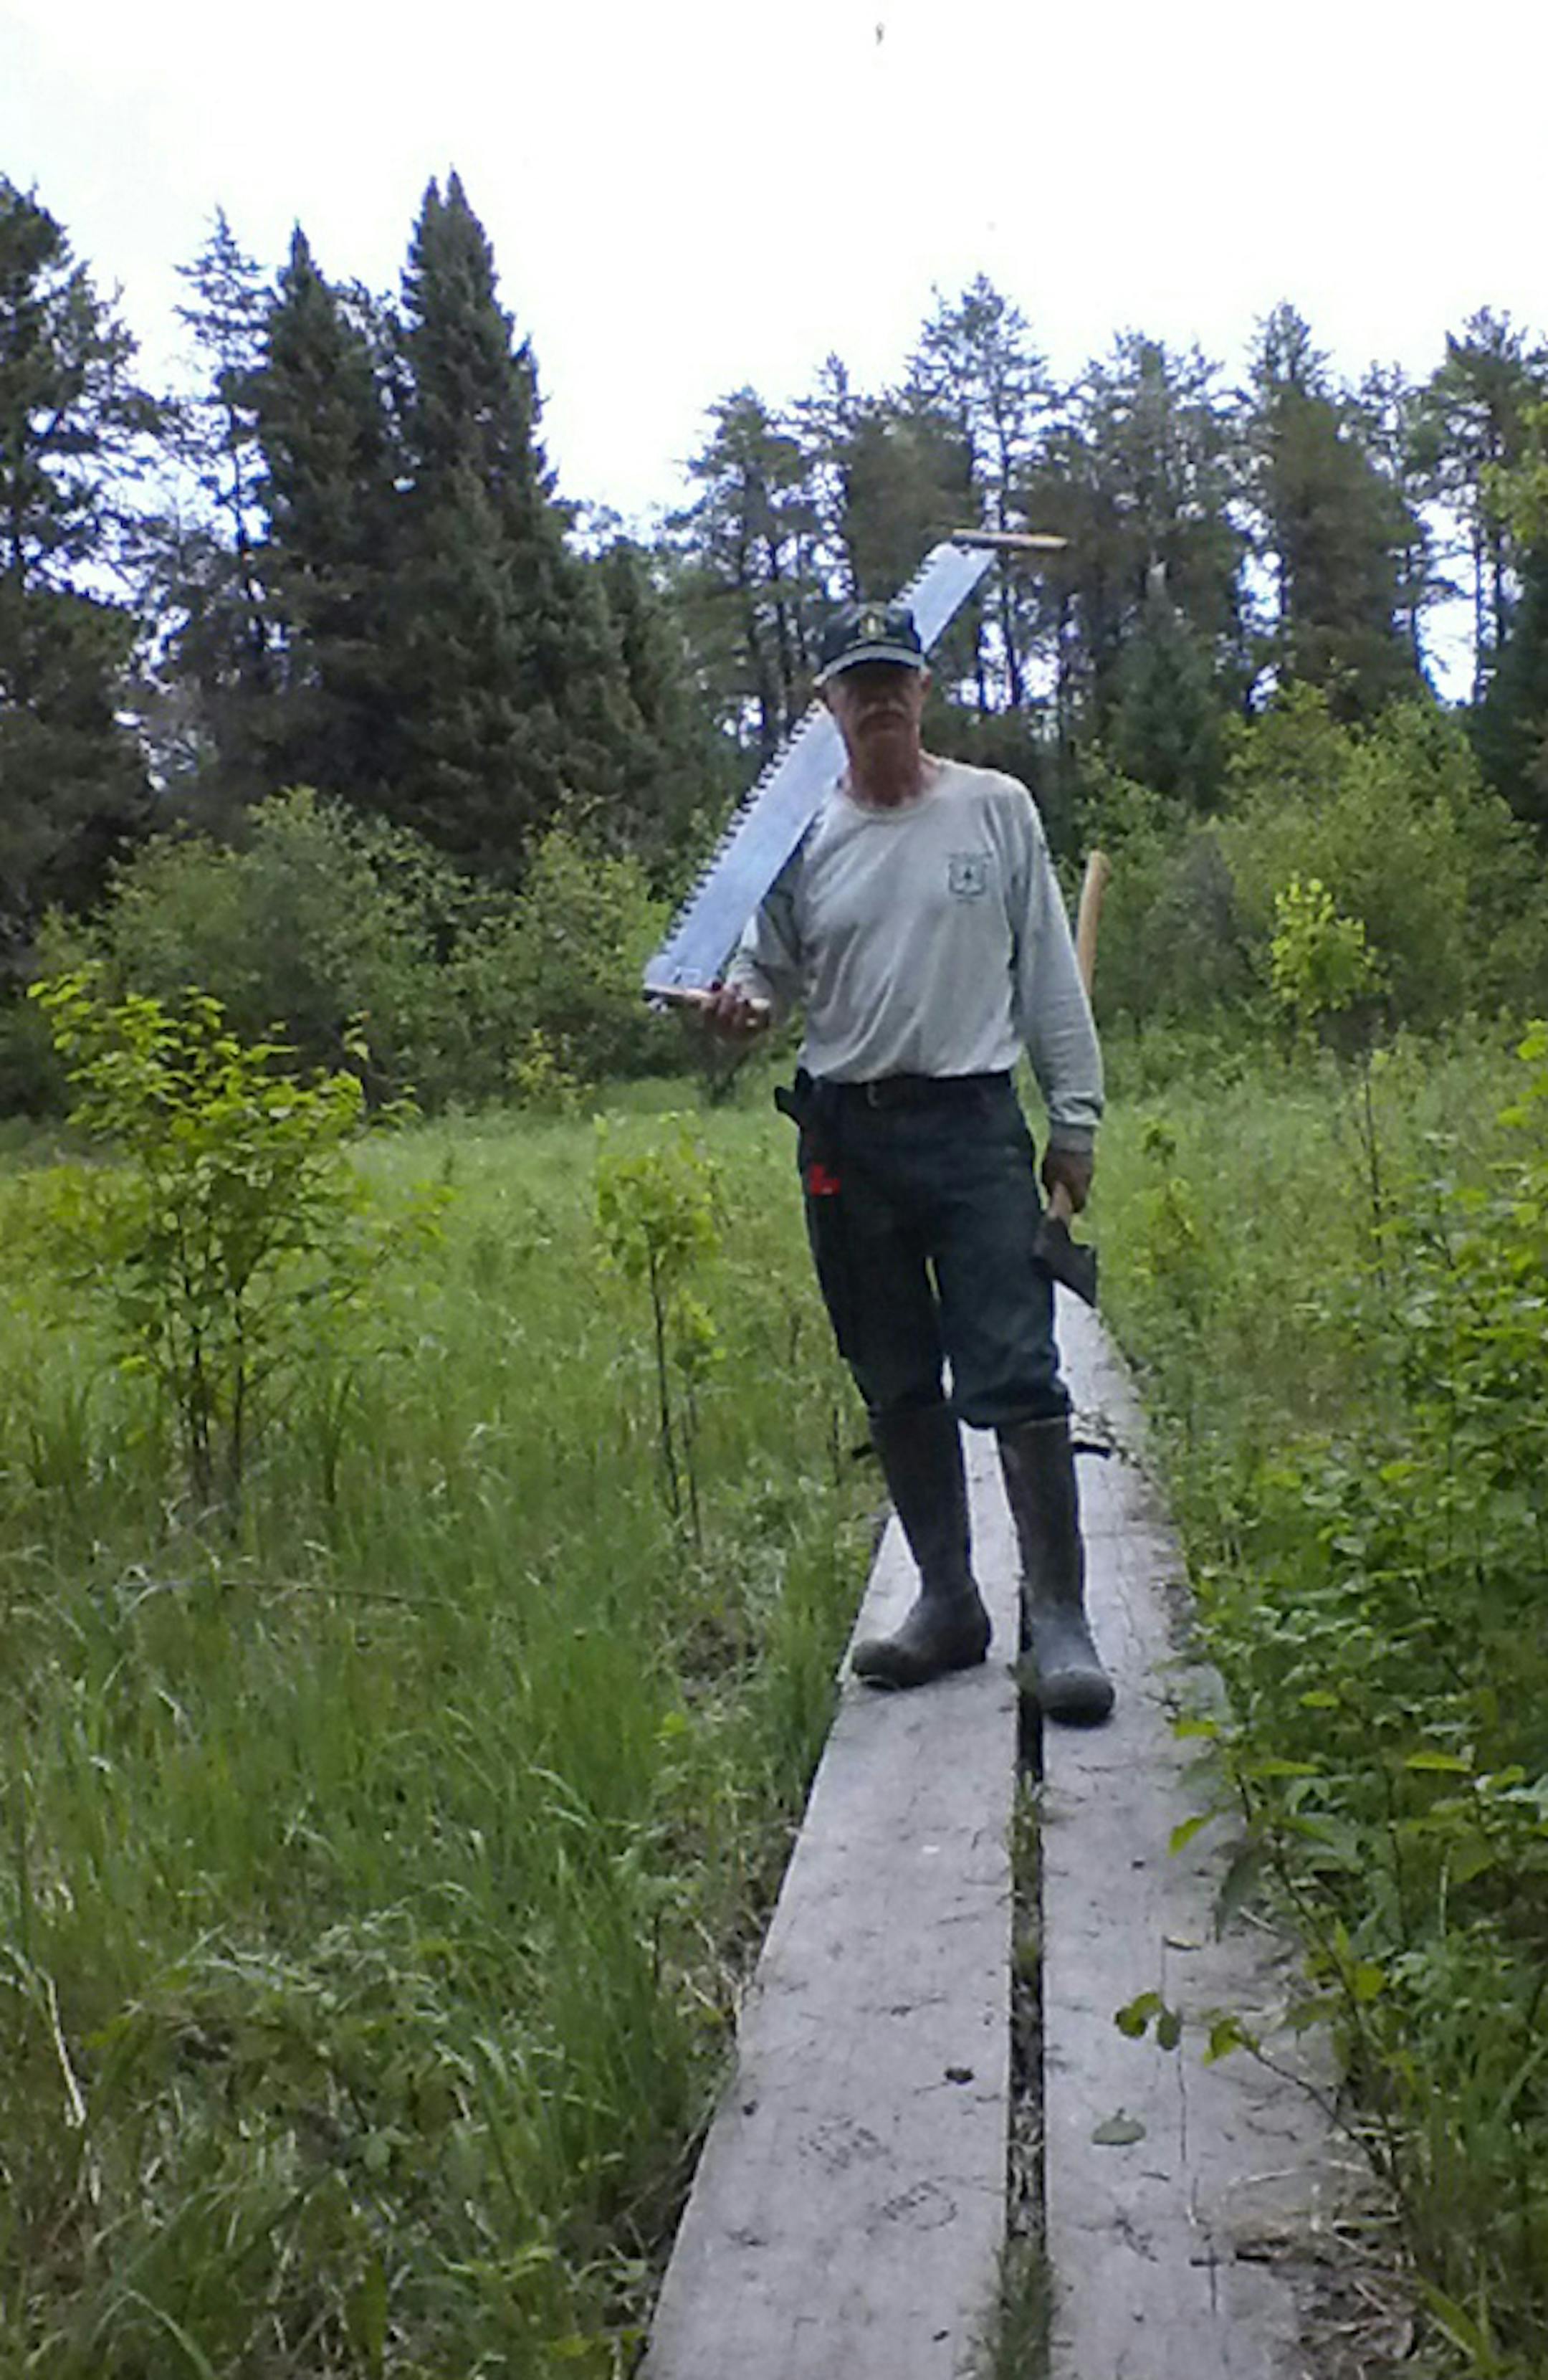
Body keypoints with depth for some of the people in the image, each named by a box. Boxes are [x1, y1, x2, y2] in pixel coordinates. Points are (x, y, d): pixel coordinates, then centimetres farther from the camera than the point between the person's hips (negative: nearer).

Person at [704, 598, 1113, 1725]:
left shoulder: (998, 809, 4)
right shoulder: (804, 837, 7)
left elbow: (1050, 973, 5)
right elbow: (768, 967, 15)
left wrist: (1076, 1118, 2)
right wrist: (742, 1001, -9)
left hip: (974, 1125, -3)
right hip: (845, 1135, 3)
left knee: (1017, 1376, -9)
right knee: (898, 1388, 10)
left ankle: (1059, 1617, 2)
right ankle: (948, 1602, 24)